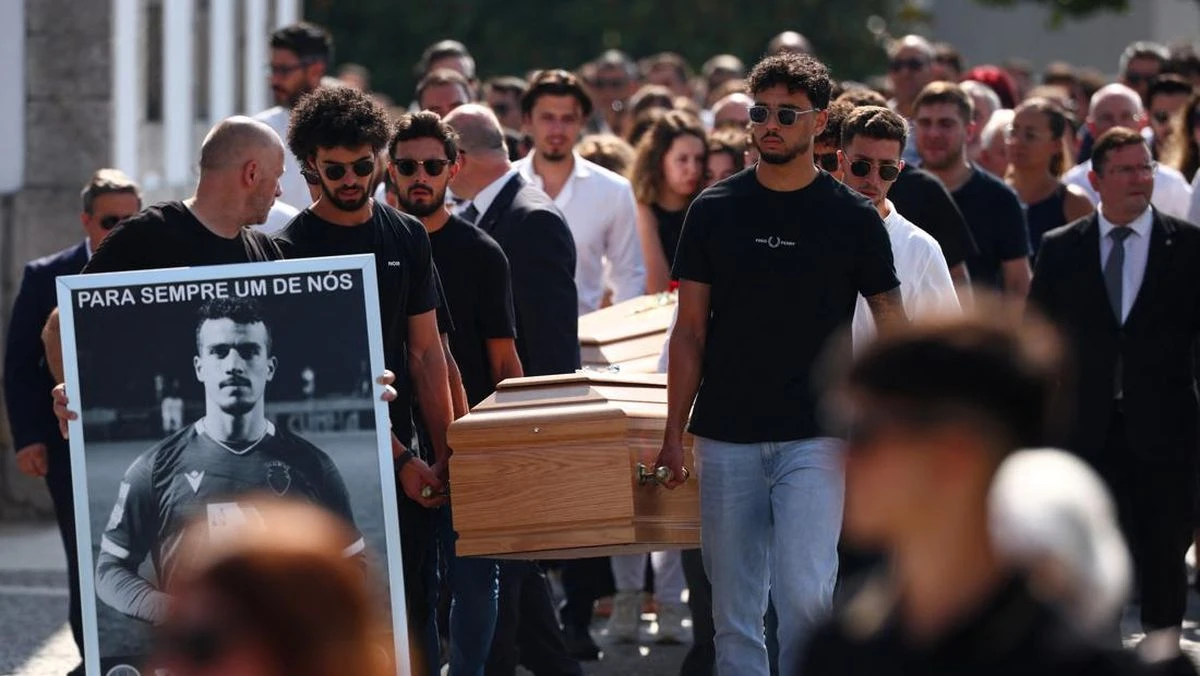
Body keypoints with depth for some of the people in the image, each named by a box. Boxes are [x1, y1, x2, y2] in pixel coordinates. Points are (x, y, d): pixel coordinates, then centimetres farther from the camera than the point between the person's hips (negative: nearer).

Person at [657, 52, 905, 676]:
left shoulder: (852, 219, 0)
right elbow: (690, 330, 8)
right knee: (734, 611, 6)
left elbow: (891, 327, 4)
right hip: (726, 437, 2)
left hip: (814, 437, -2)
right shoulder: (715, 211, 5)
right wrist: (673, 433, 2)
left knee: (803, 593, -15)